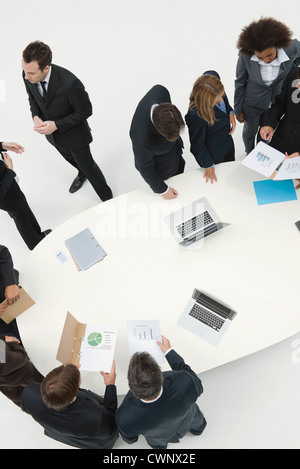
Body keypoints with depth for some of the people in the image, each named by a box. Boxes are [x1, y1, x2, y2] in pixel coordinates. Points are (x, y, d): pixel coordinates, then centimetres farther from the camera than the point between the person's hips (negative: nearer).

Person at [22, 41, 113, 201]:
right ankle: (82, 174, 66)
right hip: (52, 133, 6)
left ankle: (107, 197, 39)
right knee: (69, 158, 31)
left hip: (74, 134, -6)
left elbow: (85, 111, -24)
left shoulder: (69, 83, -39)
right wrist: (35, 117, -19)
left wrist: (56, 125, -29)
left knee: (87, 165, 14)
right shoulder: (28, 76, -20)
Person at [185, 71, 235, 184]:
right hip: (213, 155, -7)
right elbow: (197, 145, -27)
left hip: (227, 140, 7)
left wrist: (230, 112, -11)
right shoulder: (196, 116, -46)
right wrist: (208, 165, -9)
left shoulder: (213, 77, -29)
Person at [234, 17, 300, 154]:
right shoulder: (245, 56, -28)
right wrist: (238, 110, -2)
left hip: (277, 101, 1)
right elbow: (240, 83, -11)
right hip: (253, 104, -1)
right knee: (250, 130, 25)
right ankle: (249, 152, 59)